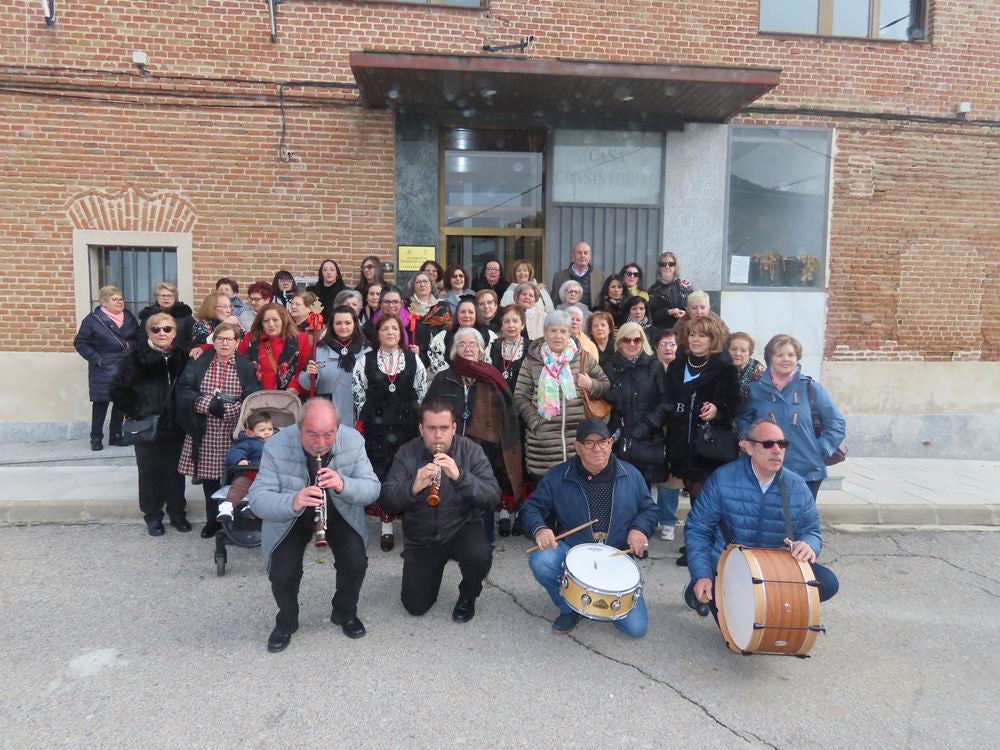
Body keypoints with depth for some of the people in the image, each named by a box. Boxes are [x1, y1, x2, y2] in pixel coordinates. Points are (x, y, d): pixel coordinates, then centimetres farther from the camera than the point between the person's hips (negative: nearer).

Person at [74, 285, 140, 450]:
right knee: (101, 403, 0)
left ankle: (115, 435, 21)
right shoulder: (93, 319, -5)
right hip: (103, 370, -4)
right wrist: (96, 359, -12)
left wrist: (132, 345, -1)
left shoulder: (129, 317, 9)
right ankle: (96, 438, 11)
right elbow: (80, 343, -4)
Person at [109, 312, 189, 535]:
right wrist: (136, 412, -11)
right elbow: (118, 389, -6)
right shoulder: (137, 356, -5)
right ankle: (153, 516, 22)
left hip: (175, 426, 2)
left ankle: (177, 513, 24)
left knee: (175, 471, 10)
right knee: (150, 472, 8)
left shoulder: (182, 356, 2)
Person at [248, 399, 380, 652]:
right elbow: (256, 499, -26)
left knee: (356, 563, -16)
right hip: (290, 518, -1)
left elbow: (372, 489, -18)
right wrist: (293, 502, -47)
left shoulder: (353, 441, -21)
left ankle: (345, 614, 16)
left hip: (341, 513, 1)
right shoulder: (276, 448, -25)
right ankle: (286, 623, 17)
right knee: (282, 575, -16)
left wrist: (343, 485, -40)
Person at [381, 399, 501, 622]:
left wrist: (460, 476, -35)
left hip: (462, 528, -1)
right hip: (421, 538, 2)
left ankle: (468, 596, 2)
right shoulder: (406, 453, -8)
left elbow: (492, 498, -20)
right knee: (415, 605, -6)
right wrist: (413, 487, -34)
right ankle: (434, 568, 28)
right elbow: (387, 501, -14)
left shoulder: (471, 451, -11)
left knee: (479, 555, -33)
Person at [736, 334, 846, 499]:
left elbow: (836, 423, 7)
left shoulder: (811, 388, 1)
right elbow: (742, 421, 15)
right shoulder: (756, 389, 3)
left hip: (808, 473, 0)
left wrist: (821, 450, -2)